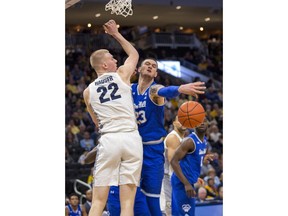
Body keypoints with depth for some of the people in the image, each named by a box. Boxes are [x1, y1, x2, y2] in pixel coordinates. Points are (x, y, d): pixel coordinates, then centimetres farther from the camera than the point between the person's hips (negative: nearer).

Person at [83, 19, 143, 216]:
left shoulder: (88, 91, 14)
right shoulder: (122, 74, 9)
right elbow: (134, 54, 31)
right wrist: (116, 34, 38)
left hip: (108, 140, 1)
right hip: (131, 137, -1)